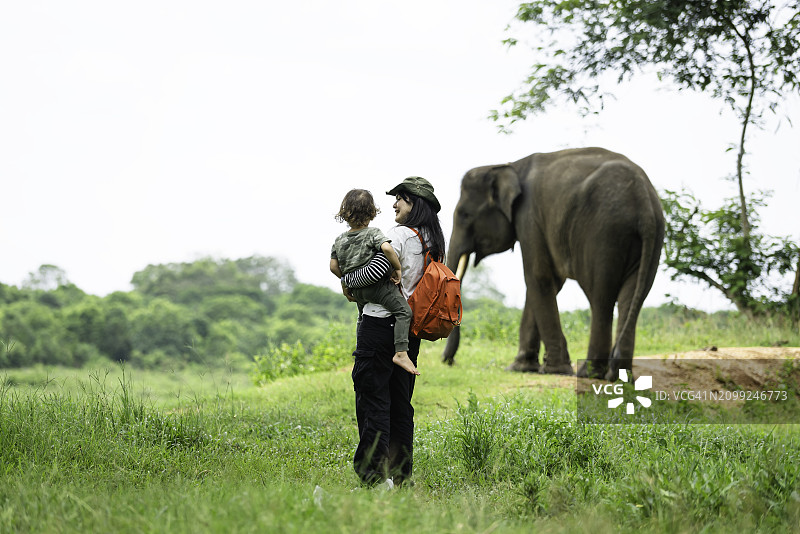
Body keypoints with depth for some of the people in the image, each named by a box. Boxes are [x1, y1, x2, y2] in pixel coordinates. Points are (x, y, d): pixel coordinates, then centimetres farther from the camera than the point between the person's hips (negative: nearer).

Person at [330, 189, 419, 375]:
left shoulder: (339, 241, 9)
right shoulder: (373, 233, -9)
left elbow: (334, 267, 9)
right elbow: (387, 248, -27)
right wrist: (397, 268, -15)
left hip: (357, 290, 7)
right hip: (377, 284, -7)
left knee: (363, 317, 30)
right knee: (403, 311, -9)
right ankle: (401, 353, -22)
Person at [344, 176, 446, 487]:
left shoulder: (400, 234, -12)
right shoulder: (434, 242, 12)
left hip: (380, 323, -8)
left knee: (373, 400, -5)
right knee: (400, 403, 12)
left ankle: (375, 476, -8)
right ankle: (401, 476, 14)